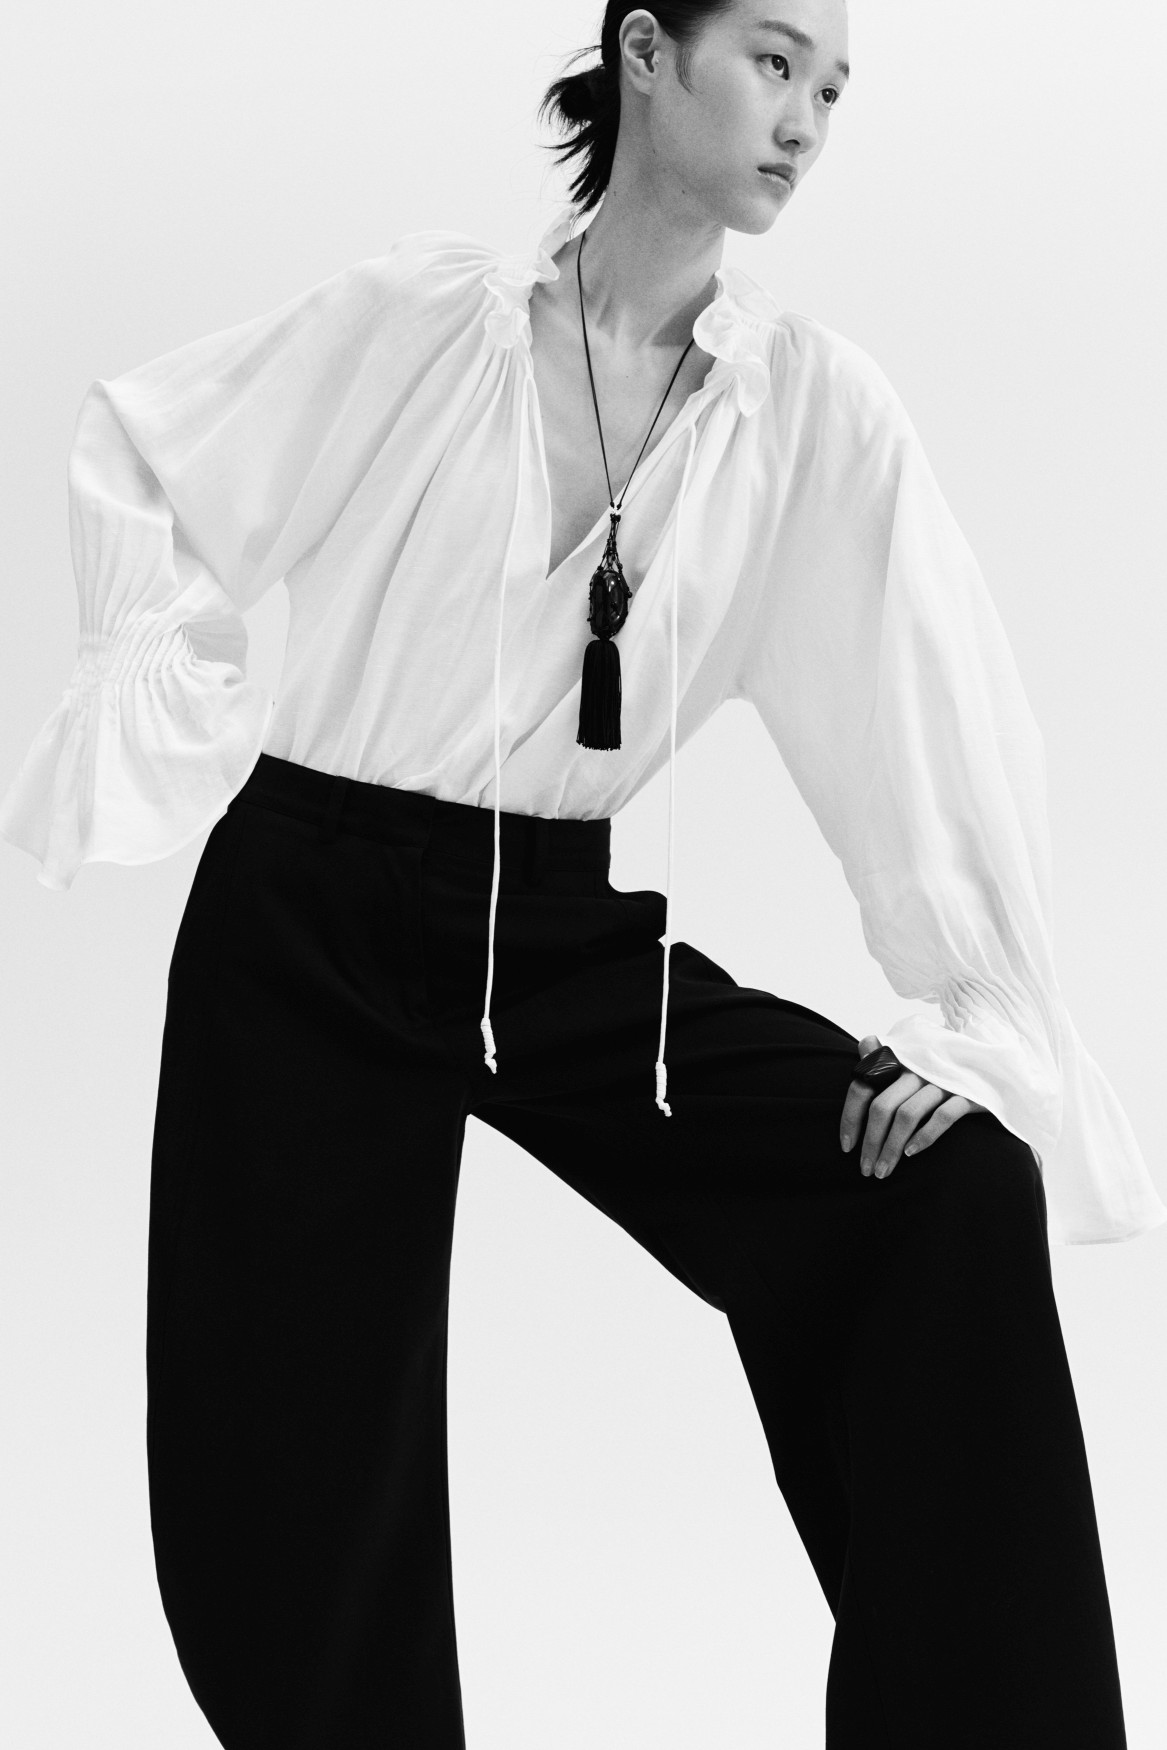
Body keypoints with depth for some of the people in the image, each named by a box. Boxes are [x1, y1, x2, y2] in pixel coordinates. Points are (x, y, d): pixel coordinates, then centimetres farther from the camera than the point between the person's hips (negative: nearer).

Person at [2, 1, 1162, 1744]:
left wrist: (994, 1028, -15)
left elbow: (934, 729, -8)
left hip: (574, 938, 2)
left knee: (951, 1196, -17)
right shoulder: (419, 319, -6)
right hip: (313, 919, -1)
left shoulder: (819, 409, -4)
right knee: (293, 1507, -2)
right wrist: (179, 690, 2)